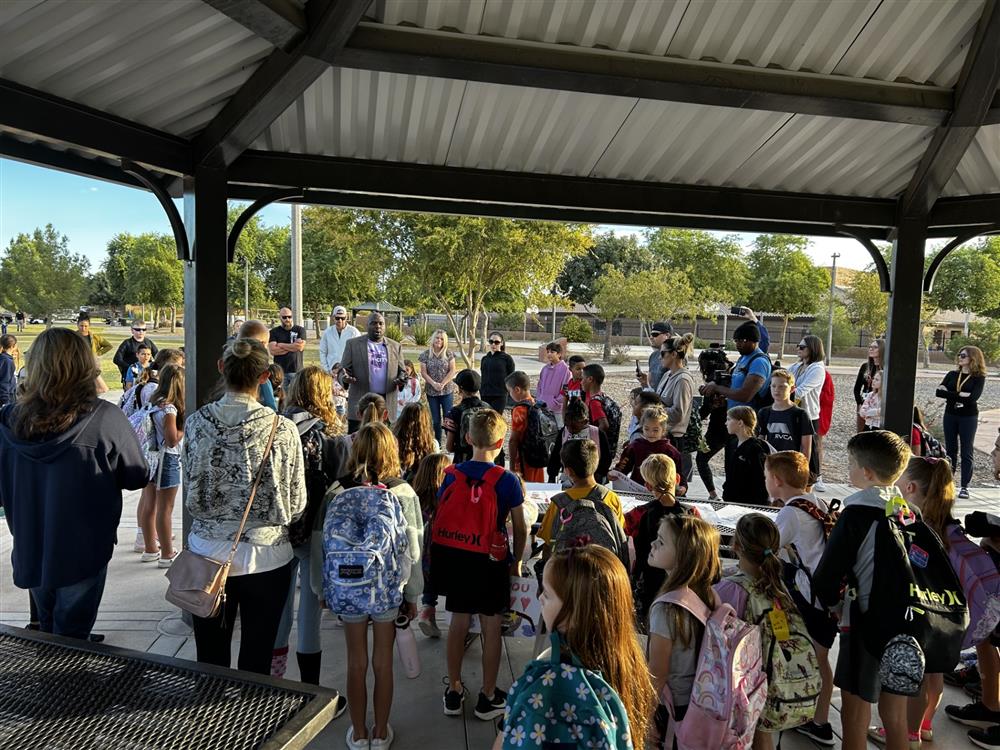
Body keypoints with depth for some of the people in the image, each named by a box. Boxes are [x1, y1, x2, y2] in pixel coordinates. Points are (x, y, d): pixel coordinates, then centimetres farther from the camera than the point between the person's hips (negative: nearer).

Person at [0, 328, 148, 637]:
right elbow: (137, 477, -11)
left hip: (29, 549, 4)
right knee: (70, 639, 14)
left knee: (47, 631, 27)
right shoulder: (105, 419, -23)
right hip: (82, 552, -4)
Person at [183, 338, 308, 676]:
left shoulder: (196, 423, -8)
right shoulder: (282, 429, -15)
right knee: (256, 663, 13)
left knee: (209, 661, 18)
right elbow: (296, 505, -8)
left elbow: (190, 493, 2)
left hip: (207, 556, 2)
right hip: (265, 558, -2)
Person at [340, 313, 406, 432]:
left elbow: (401, 371, 15)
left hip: (386, 403, 2)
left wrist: (401, 380, -8)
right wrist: (345, 378, -18)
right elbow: (344, 369, 5)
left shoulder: (396, 346, 12)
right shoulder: (353, 344, 6)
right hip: (360, 401, -2)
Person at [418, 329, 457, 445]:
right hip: (431, 391, 1)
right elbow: (423, 372, -2)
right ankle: (437, 443, 17)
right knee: (436, 419, 8)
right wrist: (434, 383, -15)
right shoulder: (425, 354, 2)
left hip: (447, 390, -1)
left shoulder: (449, 354, 1)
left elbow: (452, 371, -3)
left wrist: (443, 384, -14)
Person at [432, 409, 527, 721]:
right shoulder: (507, 480, -14)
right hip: (490, 561, -3)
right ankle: (488, 697, 24)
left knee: (458, 622, 17)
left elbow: (441, 519, -1)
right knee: (491, 628, 12)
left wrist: (443, 559, 12)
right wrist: (516, 561, 7)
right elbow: (520, 529, -8)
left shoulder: (451, 474, -7)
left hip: (454, 558, 3)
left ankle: (454, 692, 30)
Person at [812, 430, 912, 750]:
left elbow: (827, 574, -16)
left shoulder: (857, 515, -18)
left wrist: (826, 605, 2)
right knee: (894, 710, 18)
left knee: (855, 709, 7)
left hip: (866, 621, -7)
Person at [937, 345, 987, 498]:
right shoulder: (952, 374, 7)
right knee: (950, 450, 9)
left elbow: (972, 398, -20)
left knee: (967, 452, 0)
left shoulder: (979, 378, -4)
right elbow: (938, 392, -6)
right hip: (950, 415, 4)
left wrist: (950, 395, -14)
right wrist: (960, 395, -16)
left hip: (968, 418, -4)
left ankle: (964, 487, 3)